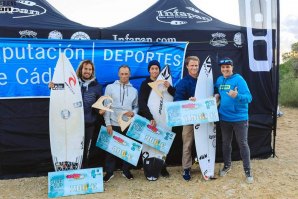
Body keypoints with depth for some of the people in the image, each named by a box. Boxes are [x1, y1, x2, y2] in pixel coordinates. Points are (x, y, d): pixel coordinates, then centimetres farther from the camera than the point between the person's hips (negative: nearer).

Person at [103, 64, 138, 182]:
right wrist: (108, 123, -9)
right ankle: (109, 171, 20)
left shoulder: (134, 90, 10)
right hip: (114, 124, -2)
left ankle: (126, 170, 26)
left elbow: (136, 107, 14)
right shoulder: (110, 87, 2)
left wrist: (133, 112, -10)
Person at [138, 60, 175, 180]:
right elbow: (142, 103, -13)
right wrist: (150, 118, -25)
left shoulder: (164, 82, 7)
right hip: (149, 118, -2)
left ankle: (163, 168, 15)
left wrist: (169, 87, -19)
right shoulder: (145, 84, -1)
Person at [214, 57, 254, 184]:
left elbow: (248, 97, -21)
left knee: (243, 144, 3)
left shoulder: (239, 79, -15)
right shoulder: (219, 80, 4)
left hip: (239, 118, -5)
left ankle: (248, 171, 15)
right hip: (224, 117, 6)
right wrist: (216, 95, 0)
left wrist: (237, 96, -40)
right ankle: (227, 165, 35)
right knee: (226, 143, 16)